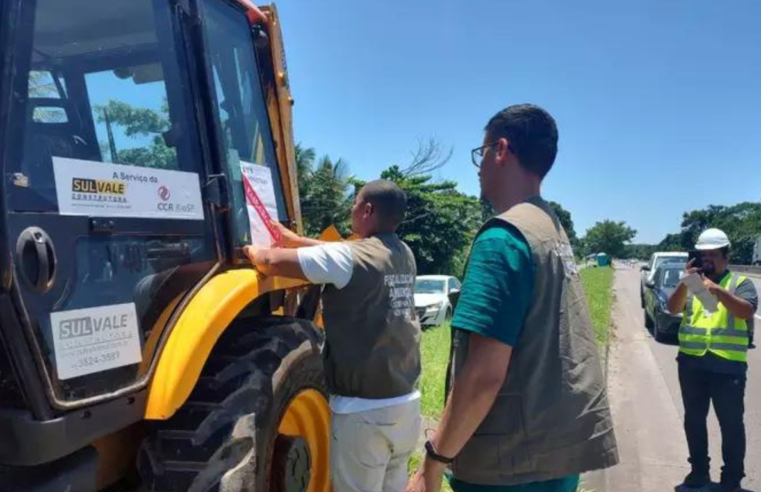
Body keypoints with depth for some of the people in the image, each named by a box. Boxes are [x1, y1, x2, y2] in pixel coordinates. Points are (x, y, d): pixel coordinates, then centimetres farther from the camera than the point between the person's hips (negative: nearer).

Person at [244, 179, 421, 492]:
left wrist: (252, 251, 6)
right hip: (406, 403, 7)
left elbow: (273, 262, -15)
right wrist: (294, 239, 24)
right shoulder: (404, 256, 5)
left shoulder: (350, 258, -16)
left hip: (363, 410, -7)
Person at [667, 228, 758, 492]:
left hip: (728, 365, -3)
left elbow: (747, 311, -14)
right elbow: (673, 308, -3)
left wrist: (718, 290, -27)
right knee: (694, 420, 13)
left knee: (731, 423, 4)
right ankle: (699, 470, 28)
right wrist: (684, 283, -19)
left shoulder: (740, 282, 3)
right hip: (691, 363, 3)